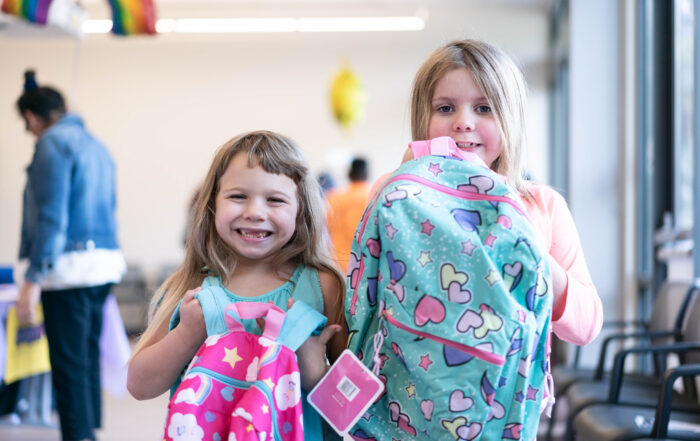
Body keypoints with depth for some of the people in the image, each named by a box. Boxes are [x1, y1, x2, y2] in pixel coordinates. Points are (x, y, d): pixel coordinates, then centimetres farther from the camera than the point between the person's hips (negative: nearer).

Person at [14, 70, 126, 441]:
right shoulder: (96, 145, 18)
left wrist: (33, 279, -19)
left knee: (69, 366, -7)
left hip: (68, 268, -9)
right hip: (103, 263, 9)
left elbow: (51, 215, -18)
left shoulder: (52, 143, -9)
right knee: (88, 359, 15)